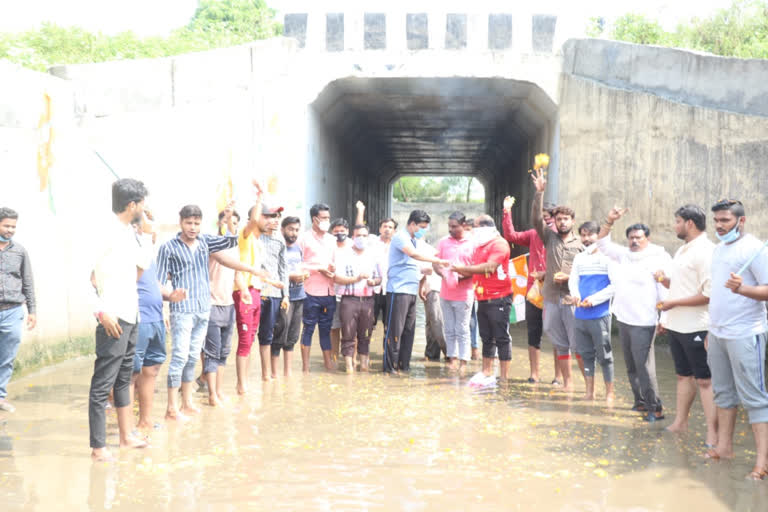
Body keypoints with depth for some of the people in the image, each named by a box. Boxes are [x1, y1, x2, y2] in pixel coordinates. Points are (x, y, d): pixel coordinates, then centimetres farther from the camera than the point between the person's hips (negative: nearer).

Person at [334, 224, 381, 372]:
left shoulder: (372, 255, 15)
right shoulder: (343, 255, 2)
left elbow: (379, 277, 19)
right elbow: (337, 278, -6)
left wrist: (373, 281, -5)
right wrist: (357, 278, -16)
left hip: (368, 300, 4)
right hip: (349, 299, -3)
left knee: (365, 335, 6)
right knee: (348, 335, -6)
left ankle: (364, 364, 12)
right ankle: (349, 366, -4)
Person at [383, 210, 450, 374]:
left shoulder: (413, 240, 21)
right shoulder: (401, 238, -8)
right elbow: (414, 254, -24)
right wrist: (439, 261, -25)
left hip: (411, 291, 9)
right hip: (399, 290, -9)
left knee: (409, 330, 8)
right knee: (395, 330, -7)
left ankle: (404, 365, 14)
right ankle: (390, 366, -4)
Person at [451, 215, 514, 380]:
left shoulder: (499, 244, -9)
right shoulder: (479, 246, 19)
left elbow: (489, 267, -20)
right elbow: (474, 271, 22)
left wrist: (462, 268, -15)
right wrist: (459, 271, 2)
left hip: (499, 300, -9)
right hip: (483, 300, 9)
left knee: (502, 338, -5)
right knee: (486, 338, 13)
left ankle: (504, 376, -2)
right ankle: (487, 372, 19)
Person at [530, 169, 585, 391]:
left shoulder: (581, 244, 3)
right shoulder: (550, 238, 8)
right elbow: (536, 218, -5)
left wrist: (568, 277, -13)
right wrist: (539, 192, -15)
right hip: (552, 299, 3)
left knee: (579, 345, -4)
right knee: (560, 345, 8)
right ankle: (567, 382, 16)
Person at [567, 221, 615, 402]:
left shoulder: (607, 257, -5)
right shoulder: (579, 258, 13)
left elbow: (615, 285, -11)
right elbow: (573, 280, 15)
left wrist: (594, 299, -18)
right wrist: (574, 293, -7)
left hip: (600, 315, -6)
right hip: (580, 315, 6)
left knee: (604, 355, -1)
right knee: (586, 354, 12)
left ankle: (609, 393, 8)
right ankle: (589, 392, 20)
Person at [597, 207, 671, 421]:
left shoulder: (658, 259, -8)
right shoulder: (624, 255, 12)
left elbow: (666, 291, -12)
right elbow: (603, 244, 17)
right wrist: (609, 221, 3)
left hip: (643, 323, -8)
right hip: (623, 320, 8)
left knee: (644, 366, -11)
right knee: (631, 366, 14)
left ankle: (655, 408, -5)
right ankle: (640, 402, 25)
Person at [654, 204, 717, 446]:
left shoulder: (705, 251, -16)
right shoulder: (683, 250, 14)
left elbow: (709, 294, -22)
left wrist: (674, 303, -18)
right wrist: (665, 279, 4)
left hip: (696, 328, -9)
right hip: (676, 326, 9)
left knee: (704, 380, -5)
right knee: (684, 375, 18)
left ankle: (712, 434, -3)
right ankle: (680, 423, 28)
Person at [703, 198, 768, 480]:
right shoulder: (719, 248, 14)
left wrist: (741, 288, -33)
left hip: (744, 335, -8)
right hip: (718, 334, 8)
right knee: (723, 392, 15)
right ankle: (724, 447, 24)